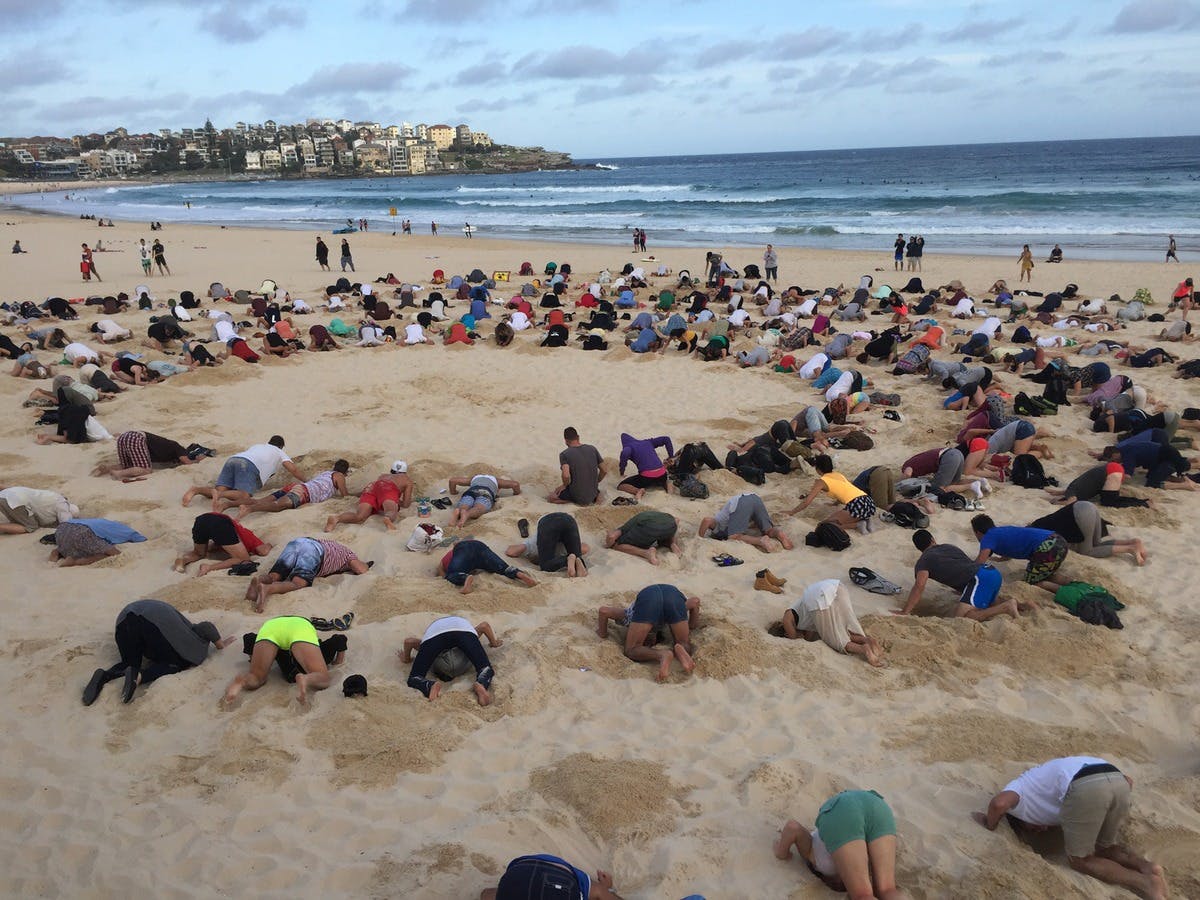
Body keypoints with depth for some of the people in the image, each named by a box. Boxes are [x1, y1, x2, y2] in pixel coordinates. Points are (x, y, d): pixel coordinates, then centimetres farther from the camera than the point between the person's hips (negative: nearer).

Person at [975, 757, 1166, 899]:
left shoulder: (1018, 788, 27)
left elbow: (998, 803, 1)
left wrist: (990, 826, 20)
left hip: (1086, 787, -7)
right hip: (1117, 781, 7)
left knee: (1079, 860, 14)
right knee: (1102, 849, 27)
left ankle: (1144, 882, -5)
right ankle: (1147, 867, 2)